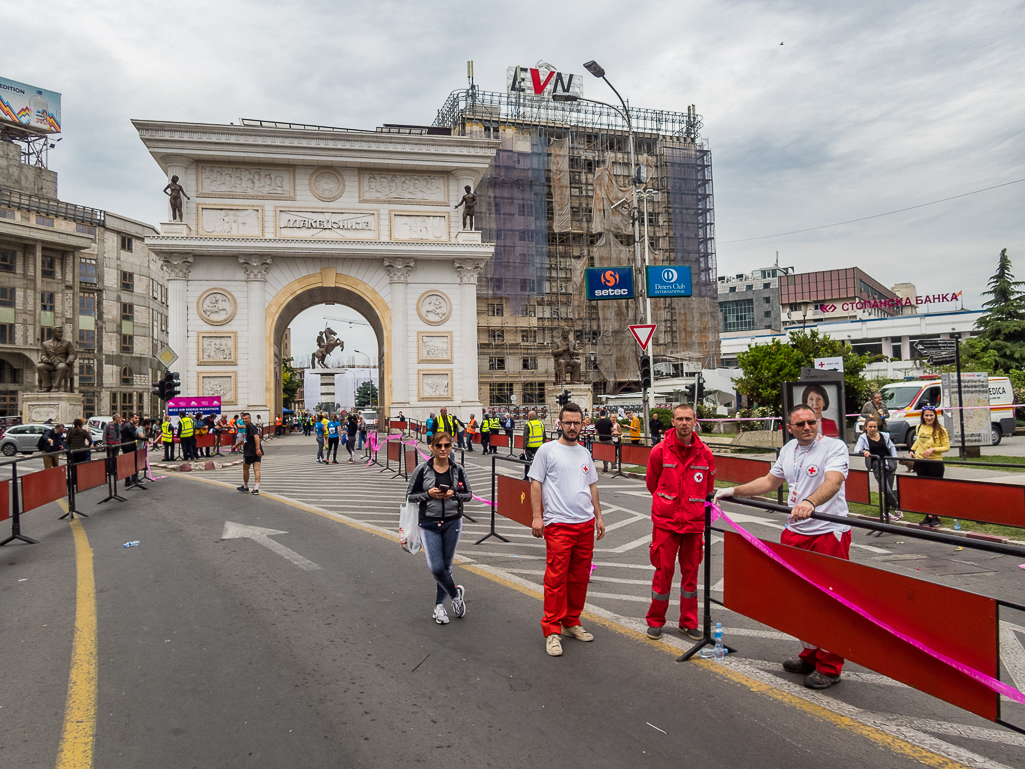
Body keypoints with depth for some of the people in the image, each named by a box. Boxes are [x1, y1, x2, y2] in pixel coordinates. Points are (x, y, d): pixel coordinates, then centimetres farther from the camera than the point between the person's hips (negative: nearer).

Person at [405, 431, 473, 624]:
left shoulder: (457, 469, 0)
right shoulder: (423, 469, -5)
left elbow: (468, 494, 8)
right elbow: (410, 495, 0)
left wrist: (453, 495, -11)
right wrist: (428, 494, -16)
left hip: (452, 523, 2)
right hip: (429, 525, -1)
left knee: (446, 566, 9)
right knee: (436, 568, -8)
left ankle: (439, 605, 27)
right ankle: (456, 593, 20)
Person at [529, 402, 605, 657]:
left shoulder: (585, 454, 15)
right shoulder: (547, 450, -2)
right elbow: (535, 483, -4)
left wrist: (598, 516, 18)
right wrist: (537, 516, -10)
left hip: (586, 524, 6)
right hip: (558, 524, -6)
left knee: (580, 577, 11)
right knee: (556, 578, -6)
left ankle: (572, 622, 24)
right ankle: (552, 630, 2)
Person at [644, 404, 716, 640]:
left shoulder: (705, 453, 0)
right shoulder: (660, 451, -7)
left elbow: (708, 489, 15)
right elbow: (651, 483, 7)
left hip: (694, 523, 2)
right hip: (666, 522, -2)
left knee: (691, 572, 10)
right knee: (664, 570, 1)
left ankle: (689, 623, 24)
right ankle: (655, 621, 18)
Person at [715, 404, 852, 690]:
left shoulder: (835, 447, -10)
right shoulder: (788, 450, 12)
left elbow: (833, 482, -27)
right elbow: (770, 481, 25)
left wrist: (809, 502, -46)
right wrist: (734, 491, 20)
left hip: (829, 533, -7)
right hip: (795, 532, 7)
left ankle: (829, 667, 12)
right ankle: (811, 656, 30)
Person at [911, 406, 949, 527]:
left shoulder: (941, 430, -7)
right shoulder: (919, 428, 6)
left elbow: (947, 447, -6)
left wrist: (933, 449, -19)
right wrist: (913, 449, 12)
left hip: (935, 463, -4)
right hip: (920, 462, 4)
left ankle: (936, 517, 12)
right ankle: (928, 515, 18)